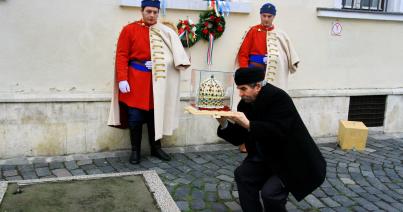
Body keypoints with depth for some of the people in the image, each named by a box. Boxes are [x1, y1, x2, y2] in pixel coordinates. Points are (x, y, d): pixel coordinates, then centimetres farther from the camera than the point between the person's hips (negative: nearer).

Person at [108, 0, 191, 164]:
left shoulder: (165, 32, 6)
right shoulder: (129, 29, -2)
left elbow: (173, 53, 7)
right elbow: (121, 56, -5)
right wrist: (122, 79, -14)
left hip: (155, 80, 3)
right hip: (135, 79, -2)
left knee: (155, 115, 10)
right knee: (135, 117, 0)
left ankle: (156, 148, 23)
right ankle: (135, 150, 14)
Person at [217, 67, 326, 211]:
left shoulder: (278, 97, -22)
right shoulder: (245, 104, -1)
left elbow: (278, 131, -33)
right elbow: (238, 139, 1)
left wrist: (248, 124, -36)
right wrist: (224, 124, -16)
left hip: (293, 159, -8)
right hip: (268, 156, 8)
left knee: (270, 192, -22)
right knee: (242, 174, 1)